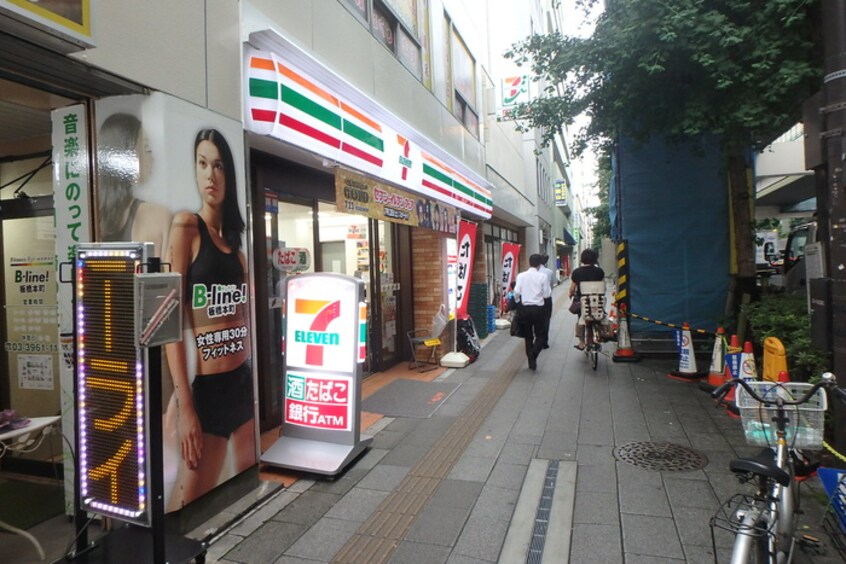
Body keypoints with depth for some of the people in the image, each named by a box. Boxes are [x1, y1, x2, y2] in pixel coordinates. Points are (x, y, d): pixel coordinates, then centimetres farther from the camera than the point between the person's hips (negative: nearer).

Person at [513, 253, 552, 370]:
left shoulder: (521, 275, -3)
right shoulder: (543, 276, -6)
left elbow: (517, 292, -9)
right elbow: (547, 294, -4)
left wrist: (518, 301, 11)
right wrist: (549, 288, 16)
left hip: (524, 308, 2)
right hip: (538, 309, -2)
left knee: (528, 336, 13)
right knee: (540, 335, 9)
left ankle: (531, 360, 17)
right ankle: (533, 354, -15)